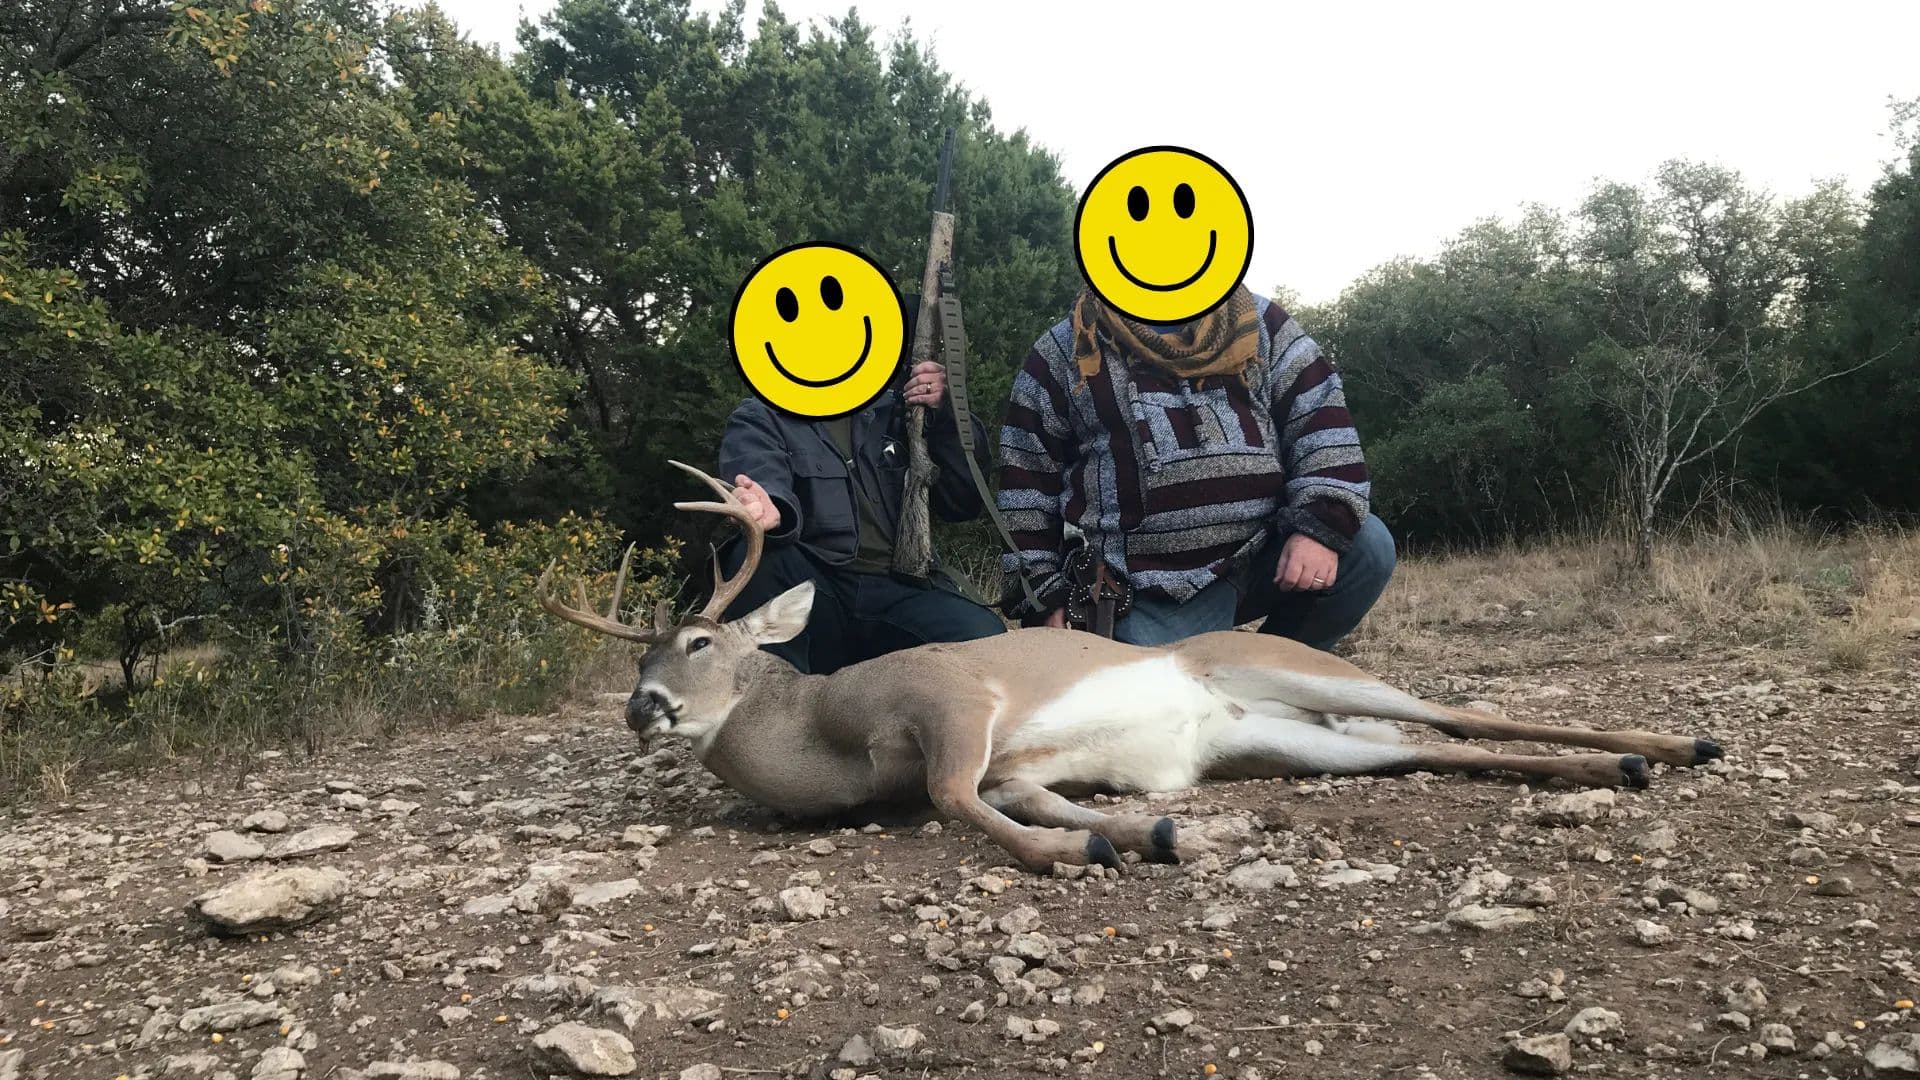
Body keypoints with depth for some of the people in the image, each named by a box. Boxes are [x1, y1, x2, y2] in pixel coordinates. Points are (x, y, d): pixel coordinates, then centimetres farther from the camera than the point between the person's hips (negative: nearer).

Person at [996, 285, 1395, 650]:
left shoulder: (1258, 323, 8)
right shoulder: (1061, 353, 5)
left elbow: (1319, 413, 1)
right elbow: (1028, 479, 6)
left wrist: (1322, 526, -14)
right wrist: (1044, 592, 2)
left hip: (1265, 547, 3)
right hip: (1151, 588, -2)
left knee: (1367, 547, -18)